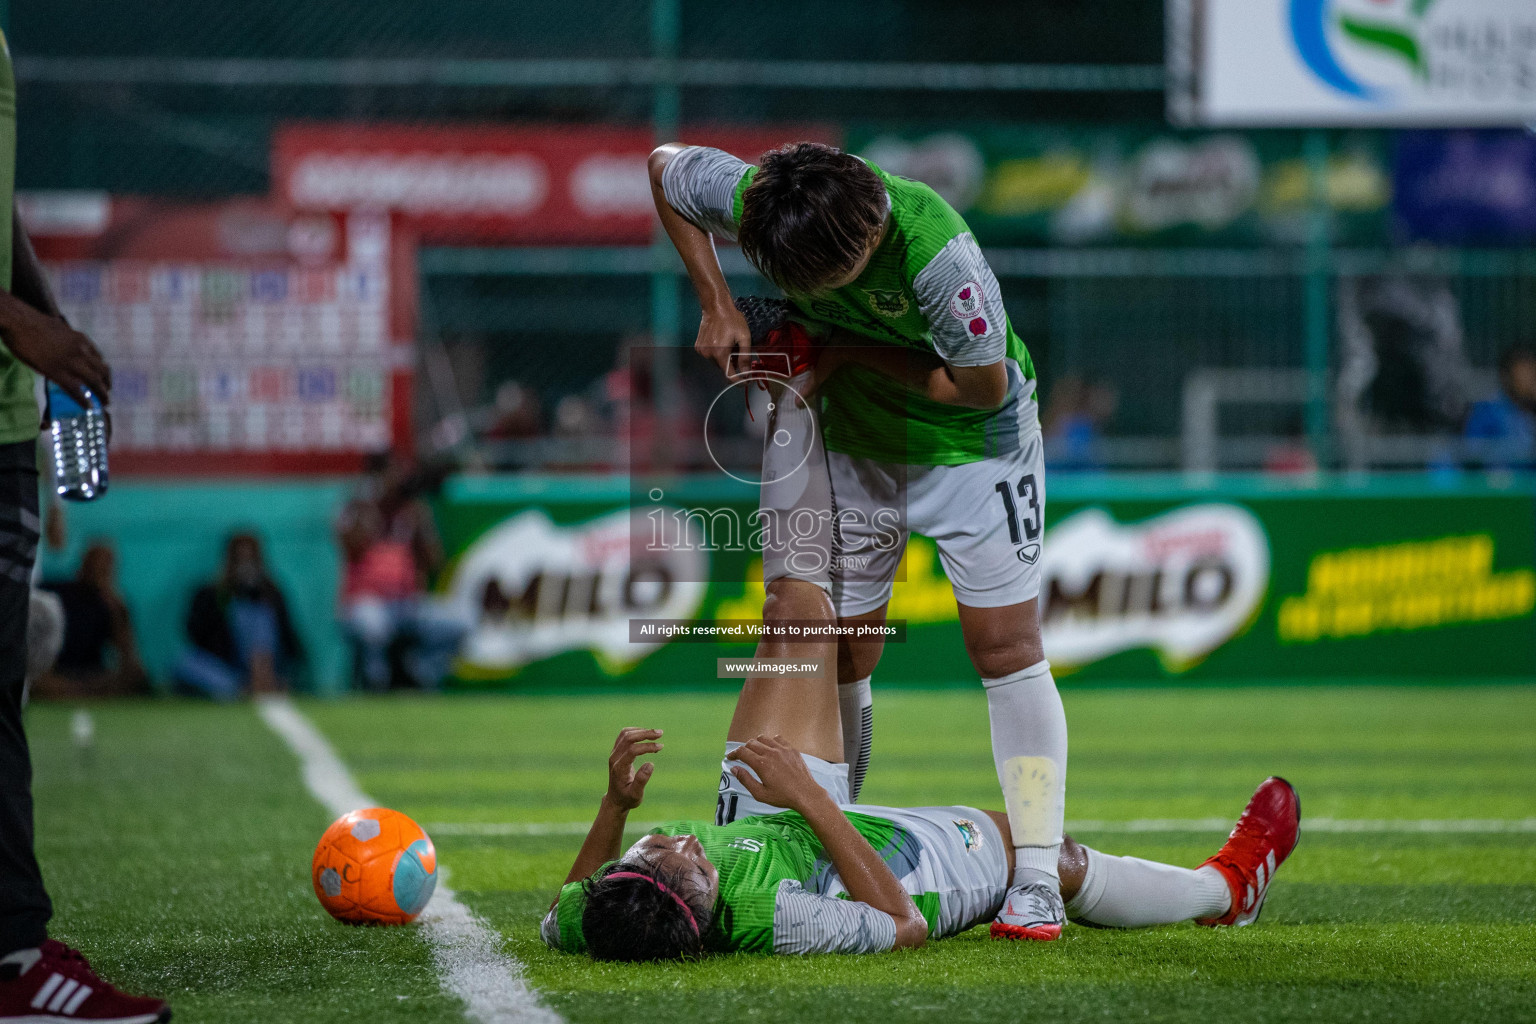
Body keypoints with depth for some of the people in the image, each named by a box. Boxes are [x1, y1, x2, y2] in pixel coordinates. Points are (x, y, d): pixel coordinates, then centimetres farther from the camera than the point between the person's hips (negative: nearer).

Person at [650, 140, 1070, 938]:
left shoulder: (935, 250, -38)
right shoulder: (751, 200, -25)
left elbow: (984, 386, -24)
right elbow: (664, 163, -2)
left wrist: (848, 354, -24)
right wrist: (717, 306, -8)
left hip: (970, 443, -4)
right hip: (853, 443, 4)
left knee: (1006, 645, -8)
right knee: (840, 655, 4)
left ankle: (1036, 881, -6)